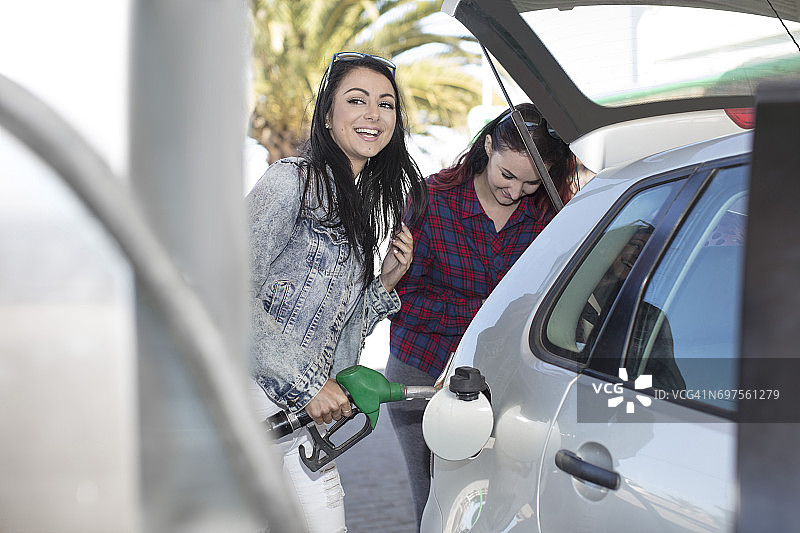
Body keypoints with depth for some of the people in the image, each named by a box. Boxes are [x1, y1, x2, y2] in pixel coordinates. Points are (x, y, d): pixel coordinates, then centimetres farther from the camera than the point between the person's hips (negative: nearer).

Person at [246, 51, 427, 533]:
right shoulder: (294, 180, -10)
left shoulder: (366, 203, 16)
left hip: (305, 412, 8)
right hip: (254, 400, -8)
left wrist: (388, 280, 2)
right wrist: (307, 383, -17)